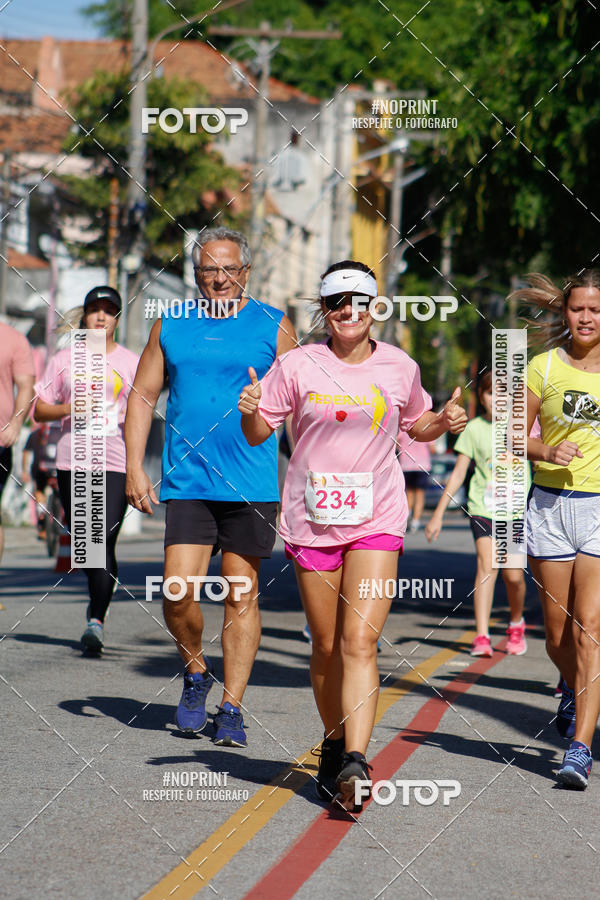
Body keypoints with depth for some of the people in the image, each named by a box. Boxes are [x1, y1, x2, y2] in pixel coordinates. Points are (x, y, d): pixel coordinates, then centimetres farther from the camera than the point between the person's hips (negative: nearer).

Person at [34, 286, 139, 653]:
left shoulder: (131, 362, 9)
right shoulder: (64, 360, 10)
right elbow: (39, 409, 11)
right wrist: (68, 409, -8)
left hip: (116, 462, -2)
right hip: (72, 460, 2)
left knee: (104, 541, -12)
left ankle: (97, 620, -11)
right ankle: (98, 595, 32)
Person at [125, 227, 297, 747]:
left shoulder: (272, 327, 4)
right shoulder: (171, 326, 9)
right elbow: (143, 397, 13)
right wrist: (135, 469, 3)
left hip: (253, 487, -1)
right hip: (187, 484, 1)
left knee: (242, 598, 1)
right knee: (179, 591, -9)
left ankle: (232, 708, 10)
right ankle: (196, 672, 18)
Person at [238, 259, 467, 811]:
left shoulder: (399, 368, 4)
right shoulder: (298, 366, 0)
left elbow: (416, 425, 22)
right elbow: (259, 433, 5)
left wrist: (444, 422, 2)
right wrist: (250, 411, -16)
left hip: (376, 521, -1)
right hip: (312, 521, 1)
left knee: (360, 641, -15)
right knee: (327, 646, 8)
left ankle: (355, 763, -22)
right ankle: (333, 746, 29)